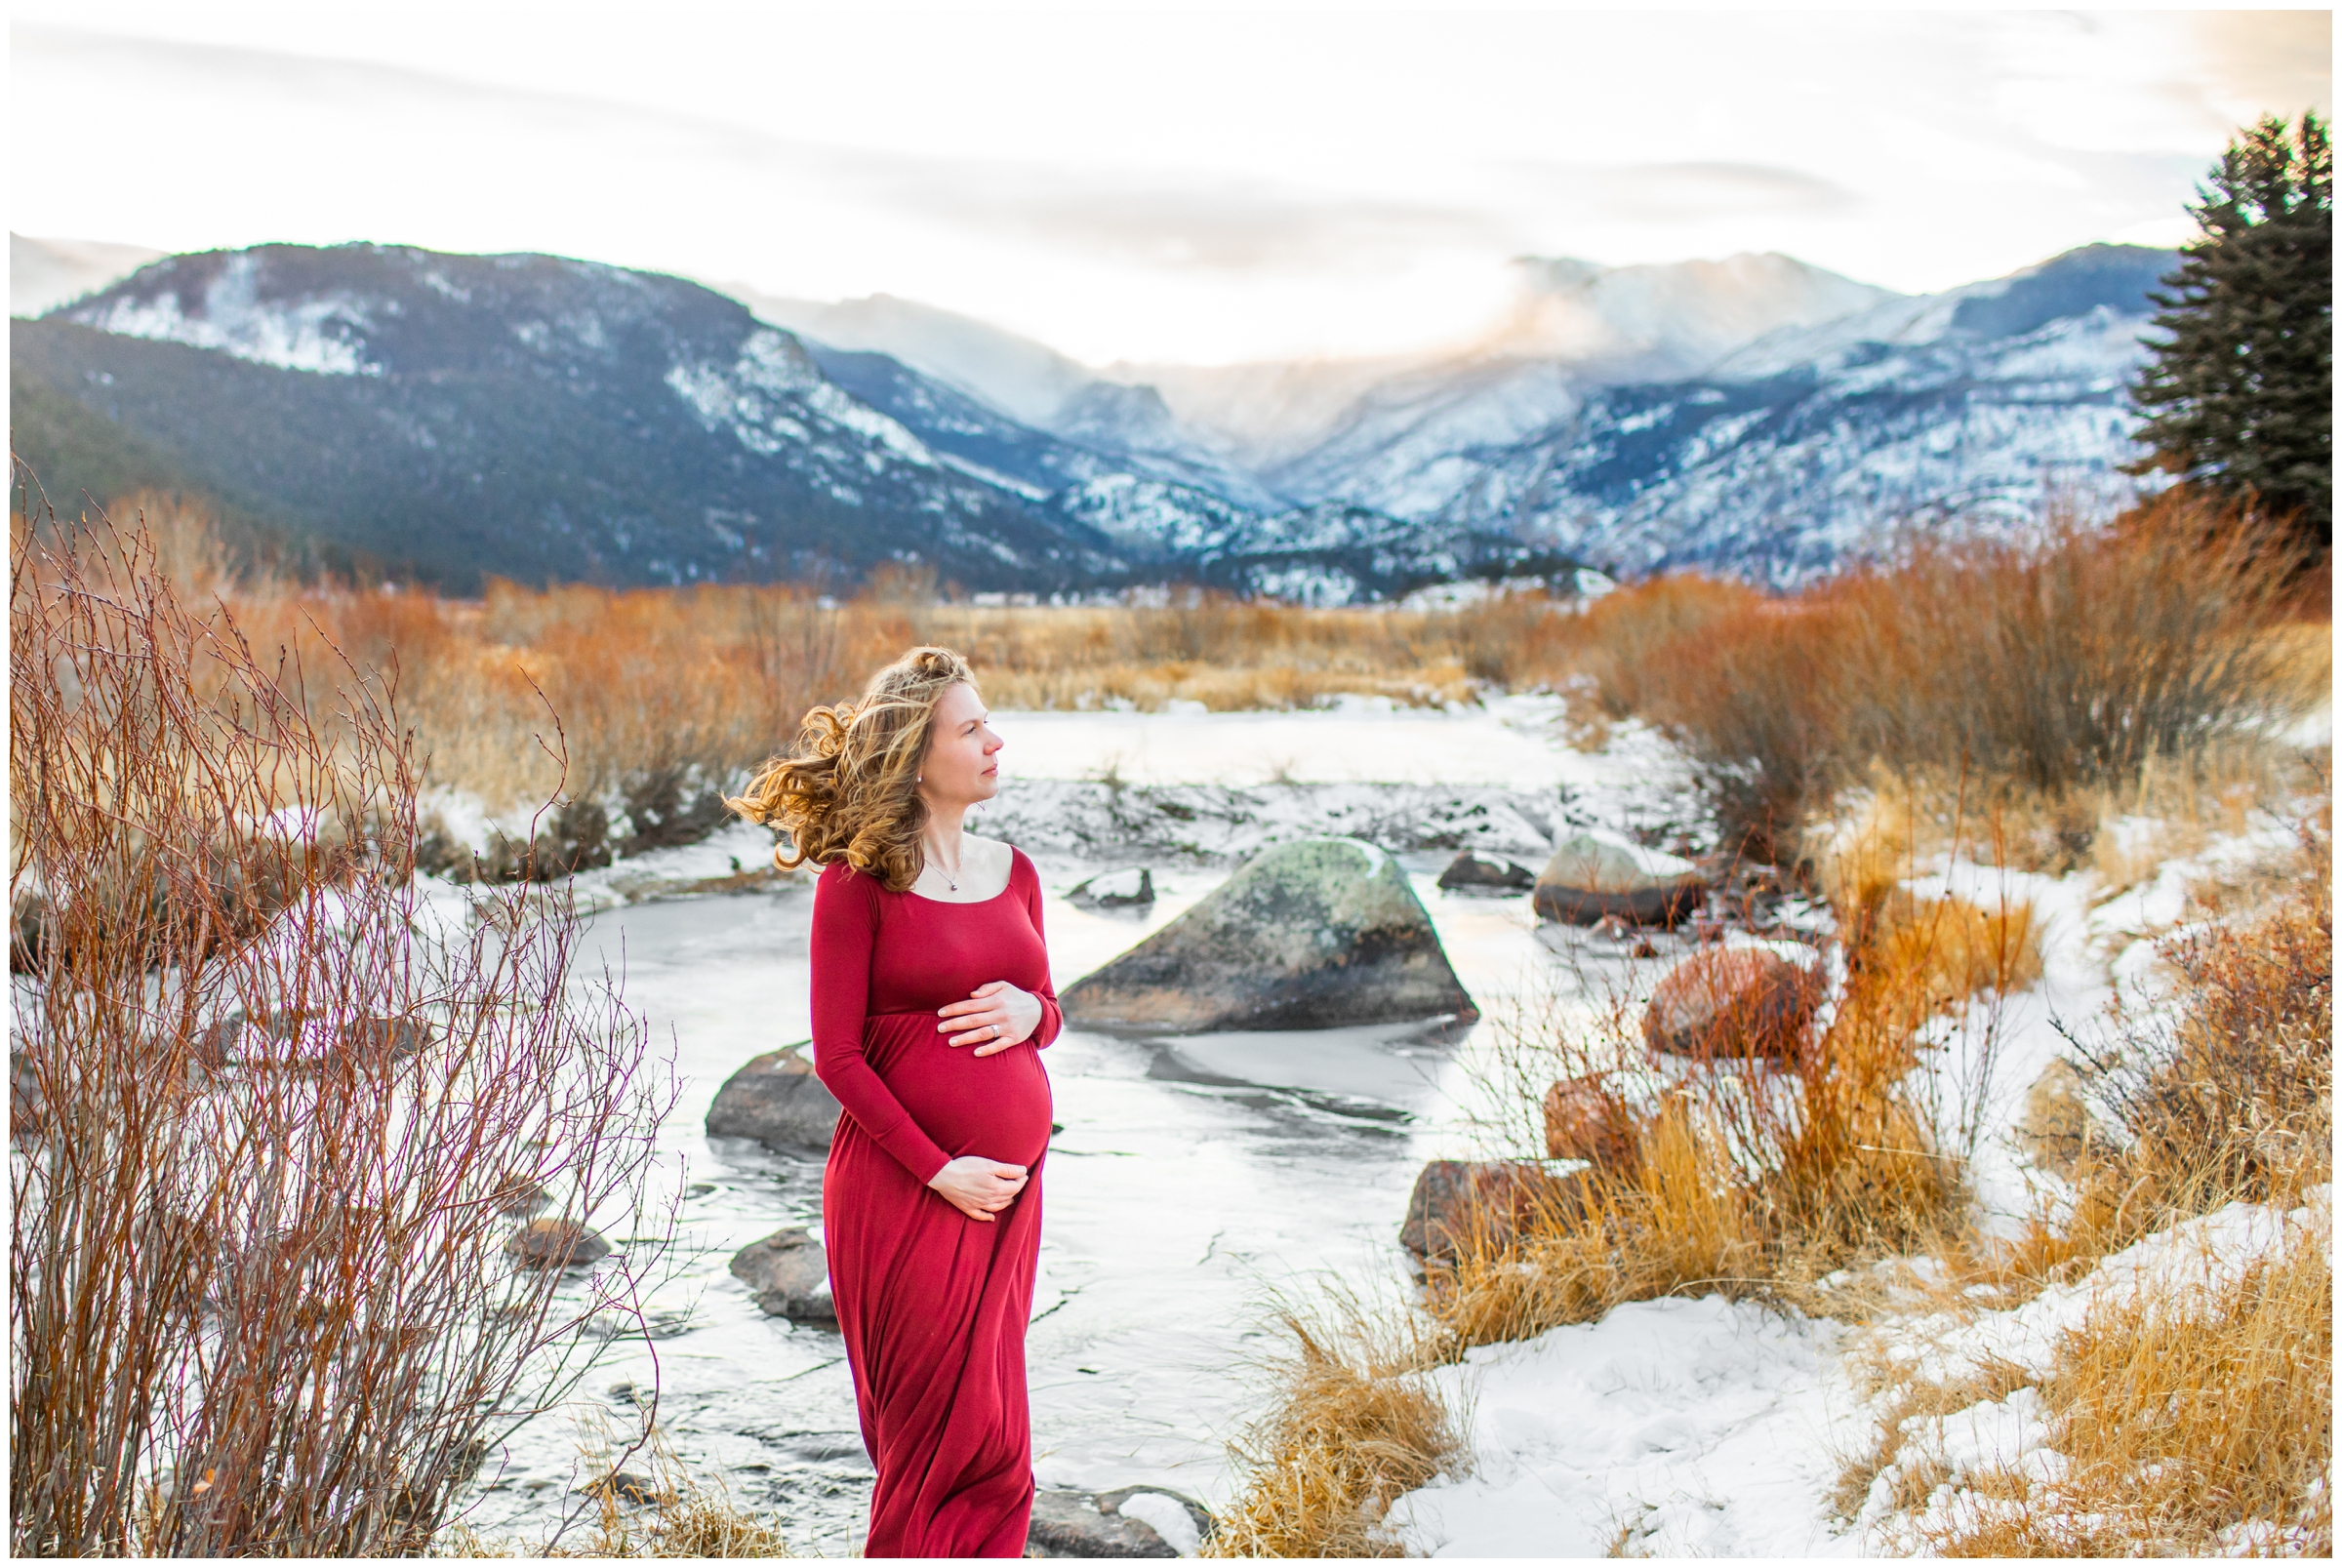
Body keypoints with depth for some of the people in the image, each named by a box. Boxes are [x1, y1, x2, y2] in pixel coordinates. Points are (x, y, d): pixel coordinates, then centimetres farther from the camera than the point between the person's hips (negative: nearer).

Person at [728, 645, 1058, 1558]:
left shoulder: (1011, 870, 9)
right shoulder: (857, 881, -9)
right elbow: (838, 1056, -10)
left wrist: (1031, 1013, -6)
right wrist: (939, 1171, -15)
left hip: (1010, 1178, 6)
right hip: (903, 1186, -6)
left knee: (985, 1427, 12)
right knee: (947, 1429, 2)